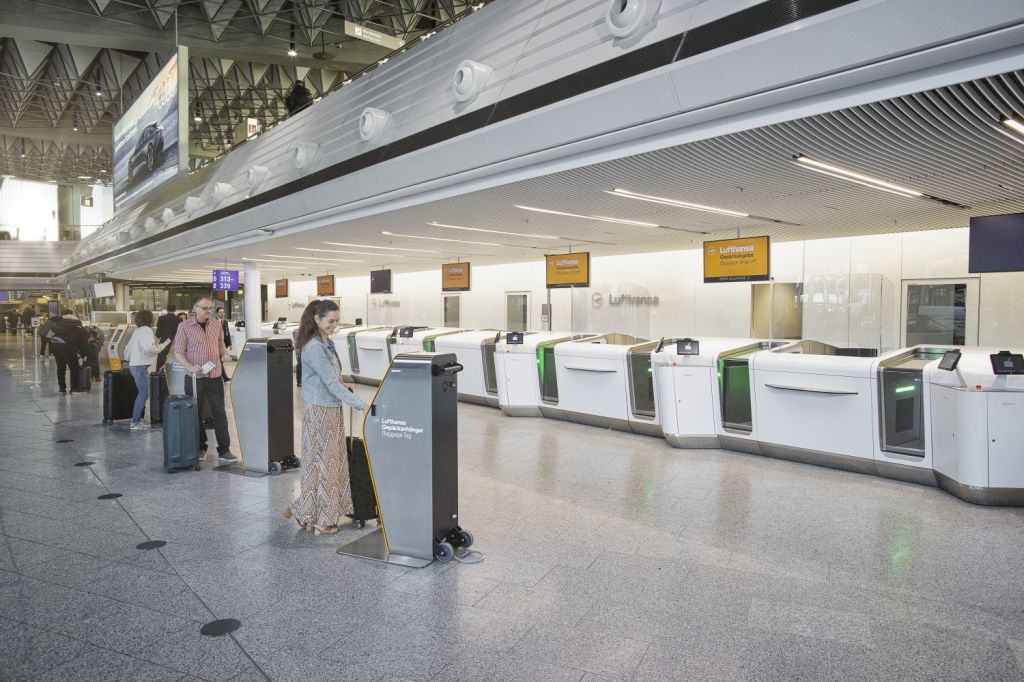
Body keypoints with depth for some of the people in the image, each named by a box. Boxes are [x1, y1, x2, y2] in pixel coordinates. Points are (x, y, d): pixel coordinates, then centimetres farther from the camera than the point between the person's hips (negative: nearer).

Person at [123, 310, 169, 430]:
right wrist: (163, 345, -13)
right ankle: (135, 422, -6)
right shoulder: (146, 330, -11)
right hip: (140, 366, -10)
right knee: (144, 393, -7)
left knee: (142, 393, 15)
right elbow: (149, 347, -26)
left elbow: (127, 349, 22)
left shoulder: (138, 330, 17)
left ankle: (136, 419, 18)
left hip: (134, 365, 10)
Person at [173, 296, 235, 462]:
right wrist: (190, 367, -21)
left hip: (215, 376, 3)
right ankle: (200, 448, 22)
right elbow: (178, 353, -6)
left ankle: (224, 450, 8)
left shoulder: (216, 326, 8)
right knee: (195, 414, 8)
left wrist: (225, 355, -1)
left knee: (220, 413, 2)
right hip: (195, 378, -3)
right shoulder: (184, 326, -4)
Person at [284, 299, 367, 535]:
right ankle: (318, 518, 16)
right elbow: (331, 382, -23)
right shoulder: (314, 348, -19)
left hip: (332, 411, 9)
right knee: (321, 464, 2)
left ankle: (306, 512, 25)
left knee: (333, 461, 13)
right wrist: (360, 404, -26)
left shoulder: (327, 343, 10)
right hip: (319, 412, -9)